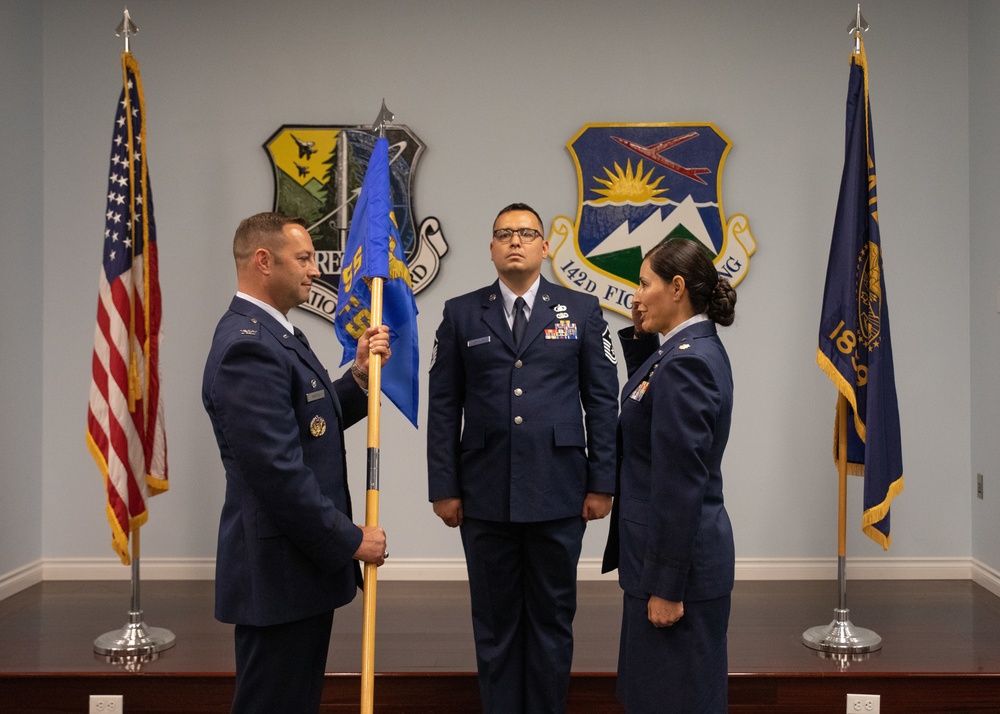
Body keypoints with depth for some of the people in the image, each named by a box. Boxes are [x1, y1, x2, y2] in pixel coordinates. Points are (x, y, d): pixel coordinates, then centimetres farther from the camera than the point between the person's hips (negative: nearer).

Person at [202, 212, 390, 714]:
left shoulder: (270, 333, 12)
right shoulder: (248, 346, -21)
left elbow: (314, 423, 16)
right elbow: (277, 470, -25)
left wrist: (360, 376, 2)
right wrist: (351, 540, -16)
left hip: (302, 561, 10)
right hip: (278, 573, -10)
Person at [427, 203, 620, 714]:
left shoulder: (582, 311, 4)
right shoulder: (461, 314, 5)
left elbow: (603, 401, 3)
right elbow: (443, 407, 4)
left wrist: (602, 483, -1)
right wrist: (444, 488, 0)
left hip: (558, 495, 0)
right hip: (485, 497, 1)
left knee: (552, 619, 10)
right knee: (495, 623, 10)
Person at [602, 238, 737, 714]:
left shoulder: (686, 362, -21)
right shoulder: (696, 348, 8)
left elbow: (681, 484, -23)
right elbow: (647, 398, 26)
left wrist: (666, 586, -20)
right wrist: (640, 337, 11)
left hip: (680, 562, -10)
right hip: (677, 553, 10)